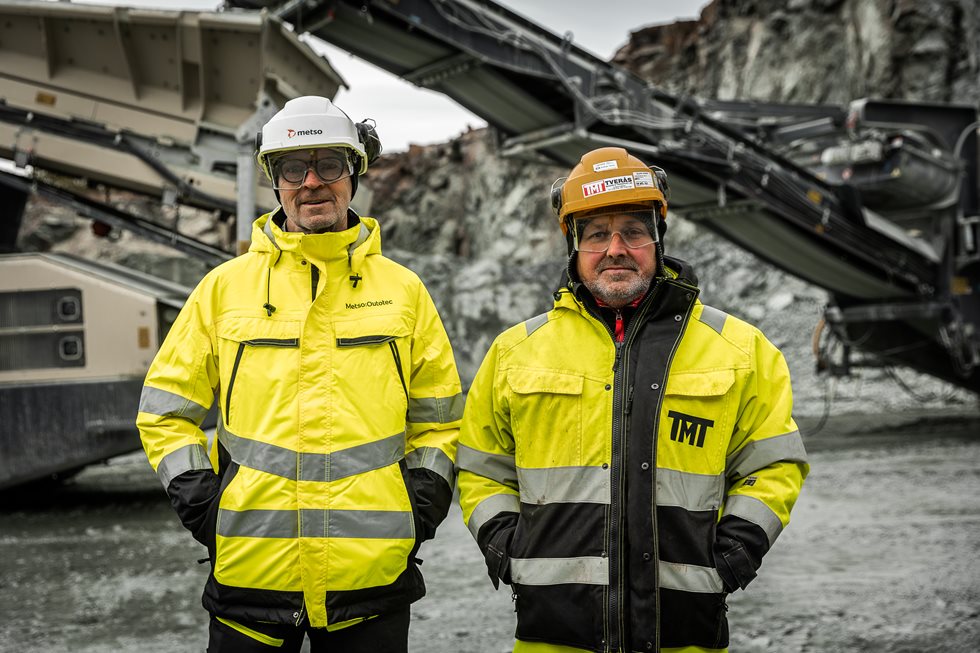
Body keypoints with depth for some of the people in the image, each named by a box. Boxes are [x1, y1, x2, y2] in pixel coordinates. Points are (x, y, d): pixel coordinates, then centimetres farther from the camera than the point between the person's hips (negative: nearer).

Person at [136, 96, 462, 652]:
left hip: (373, 570, 1)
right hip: (253, 564, 0)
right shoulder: (225, 287, 6)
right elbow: (166, 408, 11)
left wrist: (424, 501, 2)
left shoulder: (403, 290, 9)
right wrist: (197, 497, -2)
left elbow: (438, 415, 16)